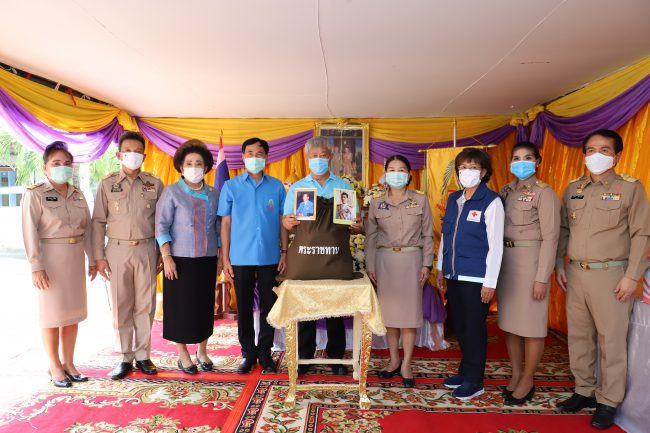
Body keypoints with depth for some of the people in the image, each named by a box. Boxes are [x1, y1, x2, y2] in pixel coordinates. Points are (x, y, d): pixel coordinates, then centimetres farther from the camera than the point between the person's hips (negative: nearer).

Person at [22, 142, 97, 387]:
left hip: (75, 258, 5)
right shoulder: (35, 194, -5)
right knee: (52, 314, 4)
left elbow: (87, 228, 11)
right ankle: (55, 367, 18)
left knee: (73, 312, 10)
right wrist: (36, 266, -16)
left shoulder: (78, 195, 10)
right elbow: (30, 233, -11)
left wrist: (92, 260, 10)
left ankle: (68, 363, 23)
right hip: (50, 258, -5)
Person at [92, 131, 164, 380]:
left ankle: (142, 355, 18)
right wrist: (99, 256, -1)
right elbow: (98, 221, 4)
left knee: (145, 304, 5)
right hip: (117, 250, 0)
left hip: (146, 250, 0)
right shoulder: (107, 184, 5)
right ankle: (125, 357, 17)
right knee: (120, 305, 5)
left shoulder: (154, 184, 4)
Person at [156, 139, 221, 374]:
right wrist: (167, 257, -13)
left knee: (205, 305, 10)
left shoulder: (214, 194, 8)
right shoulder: (172, 192, -3)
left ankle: (202, 351, 26)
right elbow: (162, 227, -6)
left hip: (207, 259, 4)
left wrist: (220, 257, 9)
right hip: (181, 259, -3)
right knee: (181, 305, 4)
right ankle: (183, 355, 20)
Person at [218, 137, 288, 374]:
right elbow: (225, 223, 2)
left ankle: (265, 352, 24)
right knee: (244, 308, 9)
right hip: (241, 257, 0)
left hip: (270, 257, 1)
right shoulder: (231, 186, 2)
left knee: (268, 306, 9)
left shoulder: (277, 186, 4)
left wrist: (284, 251, 2)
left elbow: (282, 221, 7)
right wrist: (225, 258, -1)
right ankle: (248, 353, 25)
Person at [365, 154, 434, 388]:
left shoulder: (420, 200, 1)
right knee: (389, 311, 7)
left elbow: (428, 234, 3)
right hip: (385, 259, 2)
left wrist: (426, 264, -3)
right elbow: (370, 237, 6)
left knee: (410, 311, 1)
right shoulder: (376, 203, 4)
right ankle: (394, 360, 22)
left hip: (411, 260, -1)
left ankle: (406, 365, 12)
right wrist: (370, 266, 2)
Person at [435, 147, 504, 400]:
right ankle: (465, 371, 32)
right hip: (454, 275, 6)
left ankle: (474, 380, 19)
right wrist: (441, 268, 16)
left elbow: (495, 244, -10)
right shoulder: (453, 199, 10)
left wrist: (490, 282, -12)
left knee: (474, 328, 4)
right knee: (459, 325, 15)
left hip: (476, 277, -6)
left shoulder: (491, 201, -8)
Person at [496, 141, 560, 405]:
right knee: (509, 321, 12)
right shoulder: (505, 191, 10)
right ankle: (516, 374, 27)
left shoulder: (544, 192, -7)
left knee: (531, 324, 3)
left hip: (531, 261, -6)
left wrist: (542, 277, -14)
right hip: (505, 259, 6)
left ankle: (527, 382, 18)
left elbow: (550, 237, -10)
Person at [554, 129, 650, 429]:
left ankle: (608, 402, 17)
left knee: (612, 340, 3)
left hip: (610, 274, -4)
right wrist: (560, 265, 7)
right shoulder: (572, 189, 10)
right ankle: (584, 391, 28)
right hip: (575, 273, 5)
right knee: (579, 336, 12)